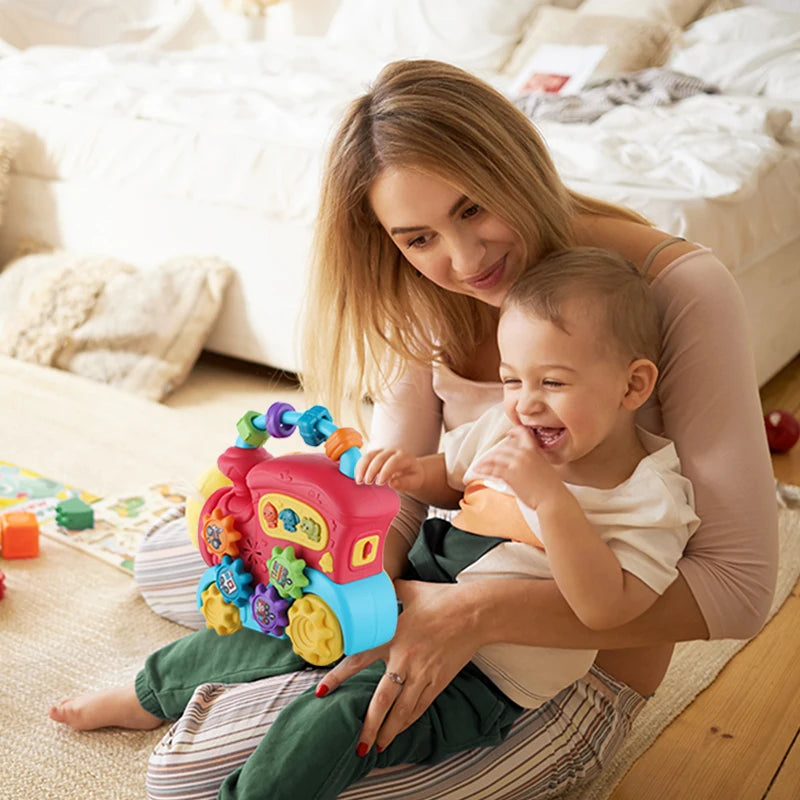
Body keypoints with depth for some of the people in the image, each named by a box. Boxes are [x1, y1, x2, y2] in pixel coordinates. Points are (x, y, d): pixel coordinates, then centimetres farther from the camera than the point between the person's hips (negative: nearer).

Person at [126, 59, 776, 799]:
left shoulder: (680, 291, -26)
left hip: (578, 661, -6)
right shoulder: (429, 291, -7)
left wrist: (481, 614, -35)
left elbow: (739, 586, -28)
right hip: (454, 579, 6)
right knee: (160, 560, 15)